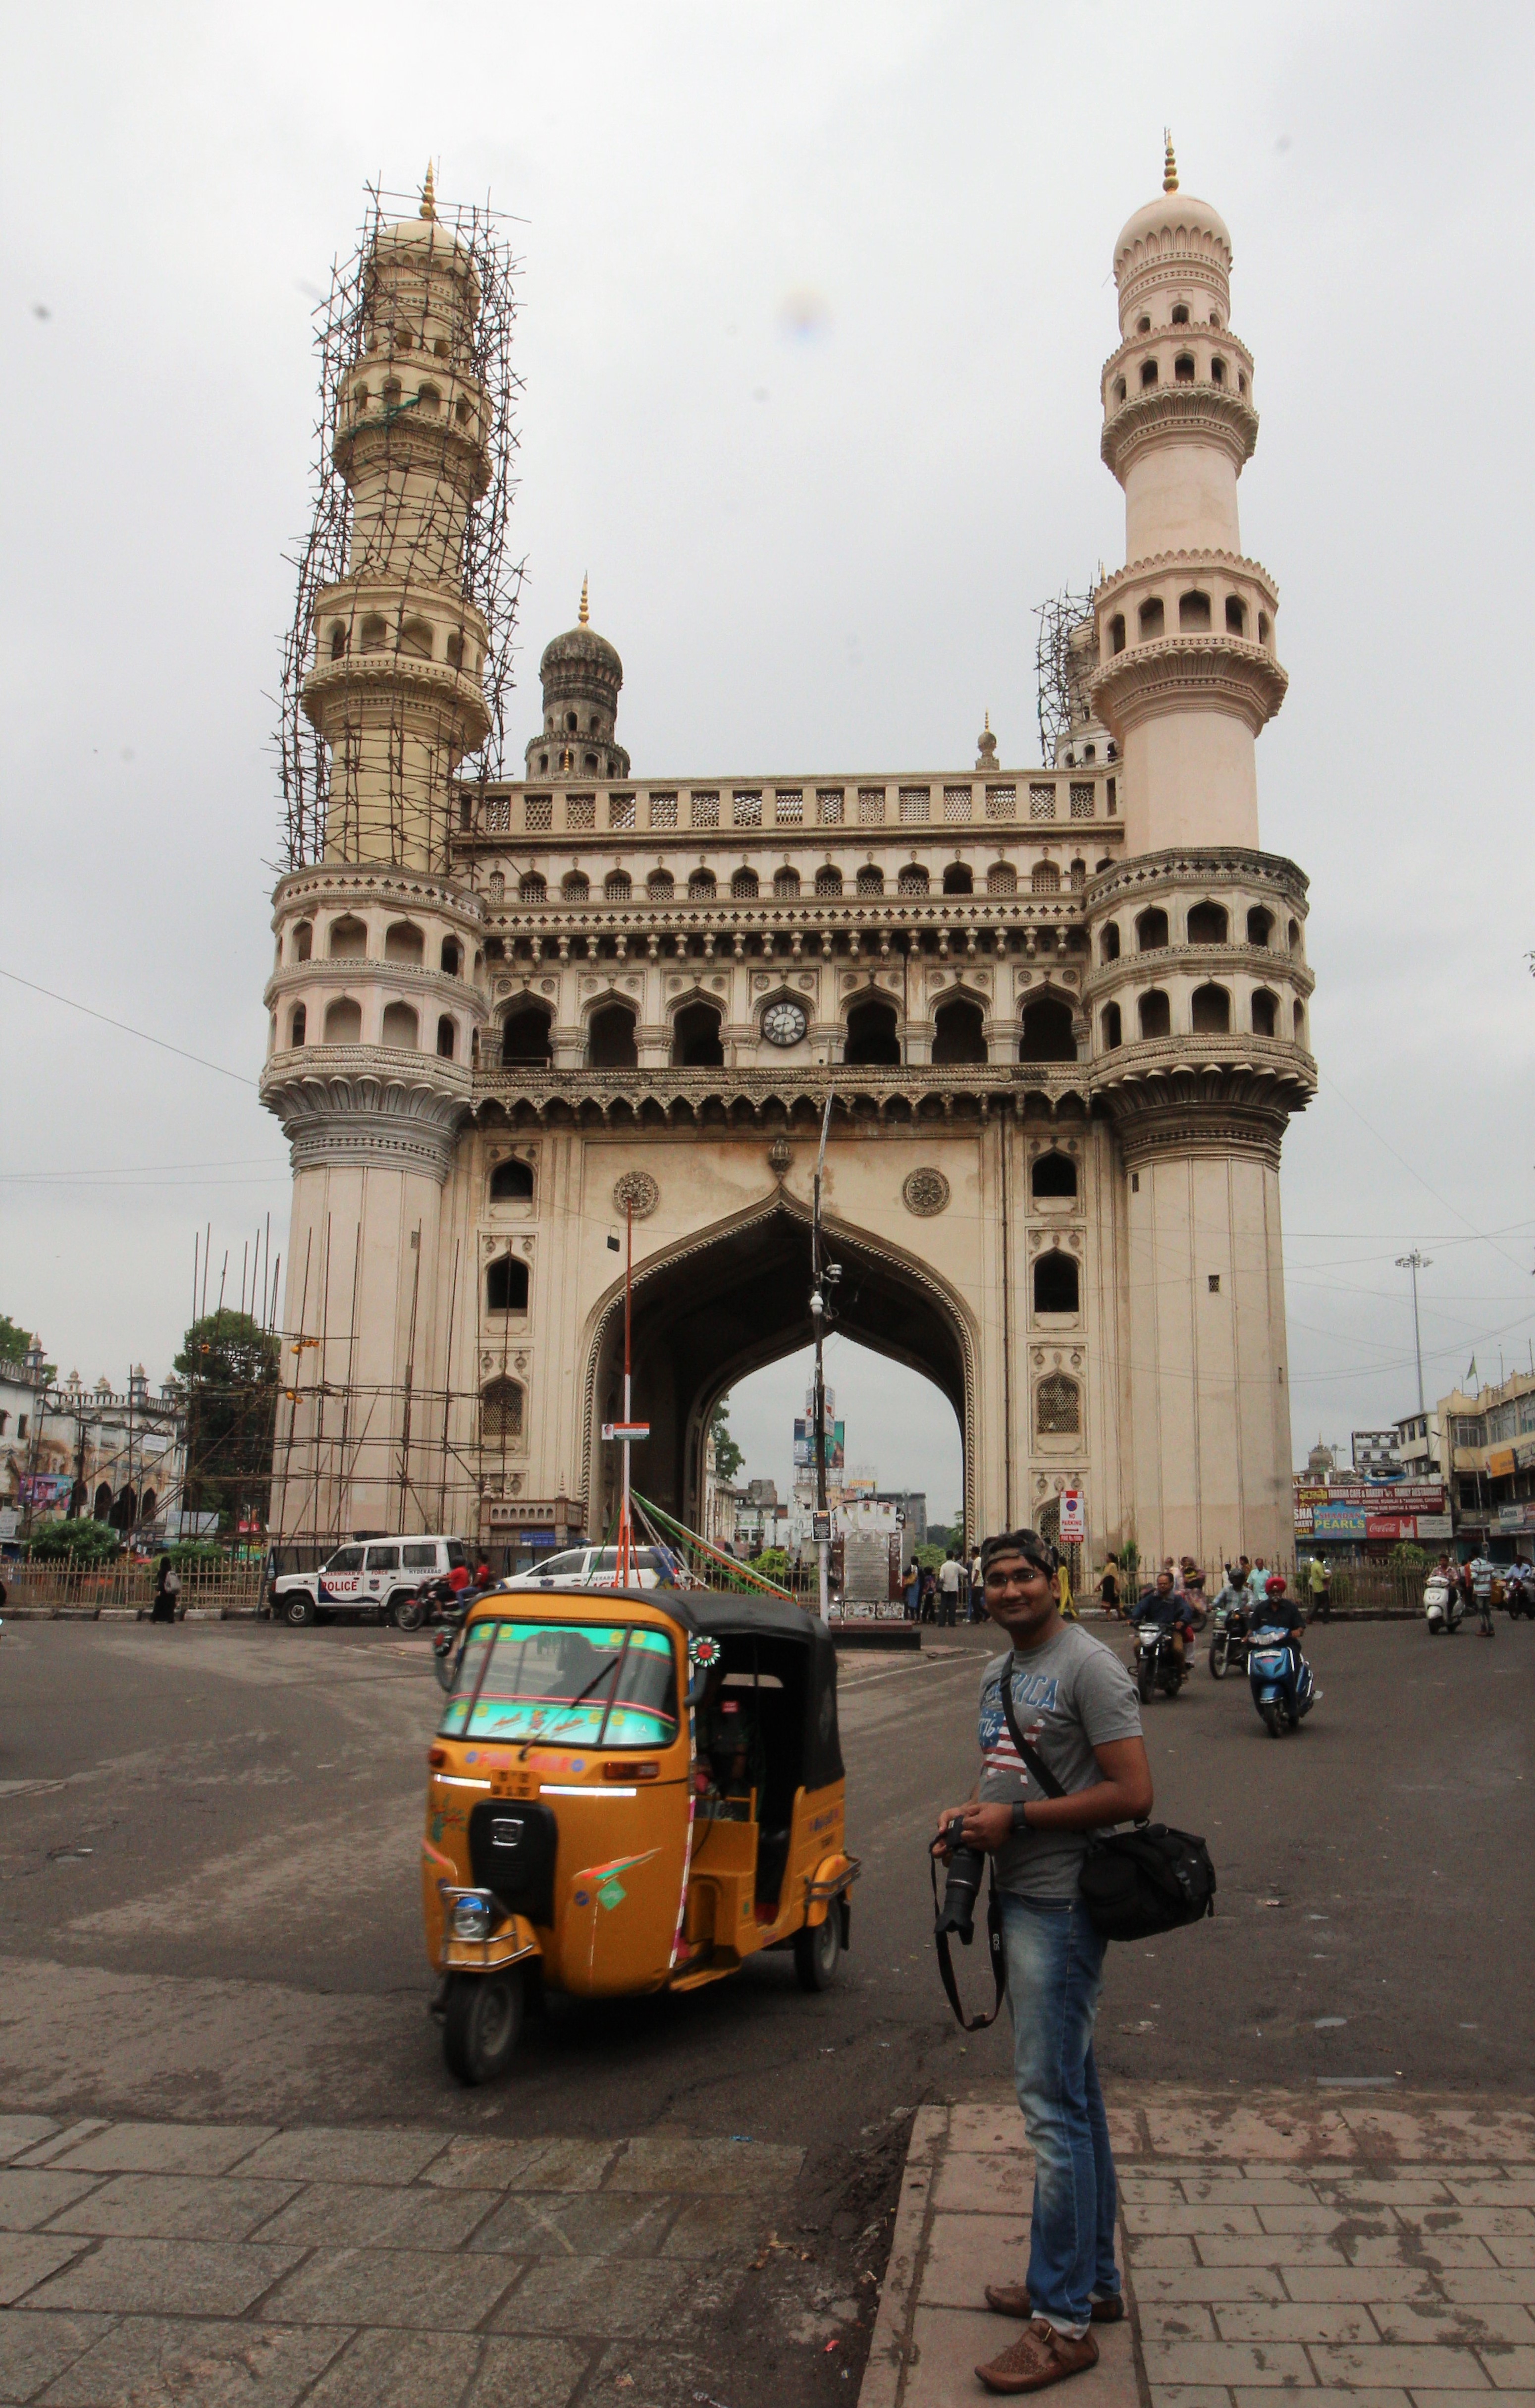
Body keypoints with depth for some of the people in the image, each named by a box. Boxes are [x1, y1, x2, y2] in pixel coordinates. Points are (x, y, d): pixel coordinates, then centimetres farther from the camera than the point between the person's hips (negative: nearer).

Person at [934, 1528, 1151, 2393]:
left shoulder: (1088, 1666, -15)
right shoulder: (1000, 1673, 13)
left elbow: (1134, 1793, -21)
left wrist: (1016, 1817, -19)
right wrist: (969, 1814, 5)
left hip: (1062, 1906, -9)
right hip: (1017, 1899, 9)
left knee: (1054, 2104, -4)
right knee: (1072, 2095, 18)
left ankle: (1064, 2321, 7)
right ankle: (1094, 2281, 31)